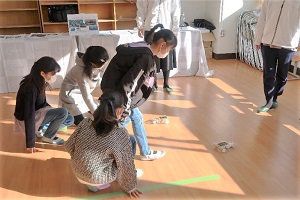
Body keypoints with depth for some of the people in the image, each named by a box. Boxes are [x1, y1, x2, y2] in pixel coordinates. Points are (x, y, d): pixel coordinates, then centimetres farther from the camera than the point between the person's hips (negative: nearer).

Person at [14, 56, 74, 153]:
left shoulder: (39, 83, -5)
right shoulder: (31, 88, -31)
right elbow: (29, 116, -29)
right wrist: (30, 143, -25)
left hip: (36, 113, 8)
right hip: (25, 119, -8)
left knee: (70, 119, 0)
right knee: (63, 112, -23)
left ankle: (40, 128, 9)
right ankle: (48, 137, -2)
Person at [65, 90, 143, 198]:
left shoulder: (86, 122, -10)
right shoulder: (120, 133, -21)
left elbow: (69, 146, 1)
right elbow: (126, 164, -12)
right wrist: (130, 187, 4)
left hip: (78, 172, 5)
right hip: (97, 179, -5)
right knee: (131, 140, 4)